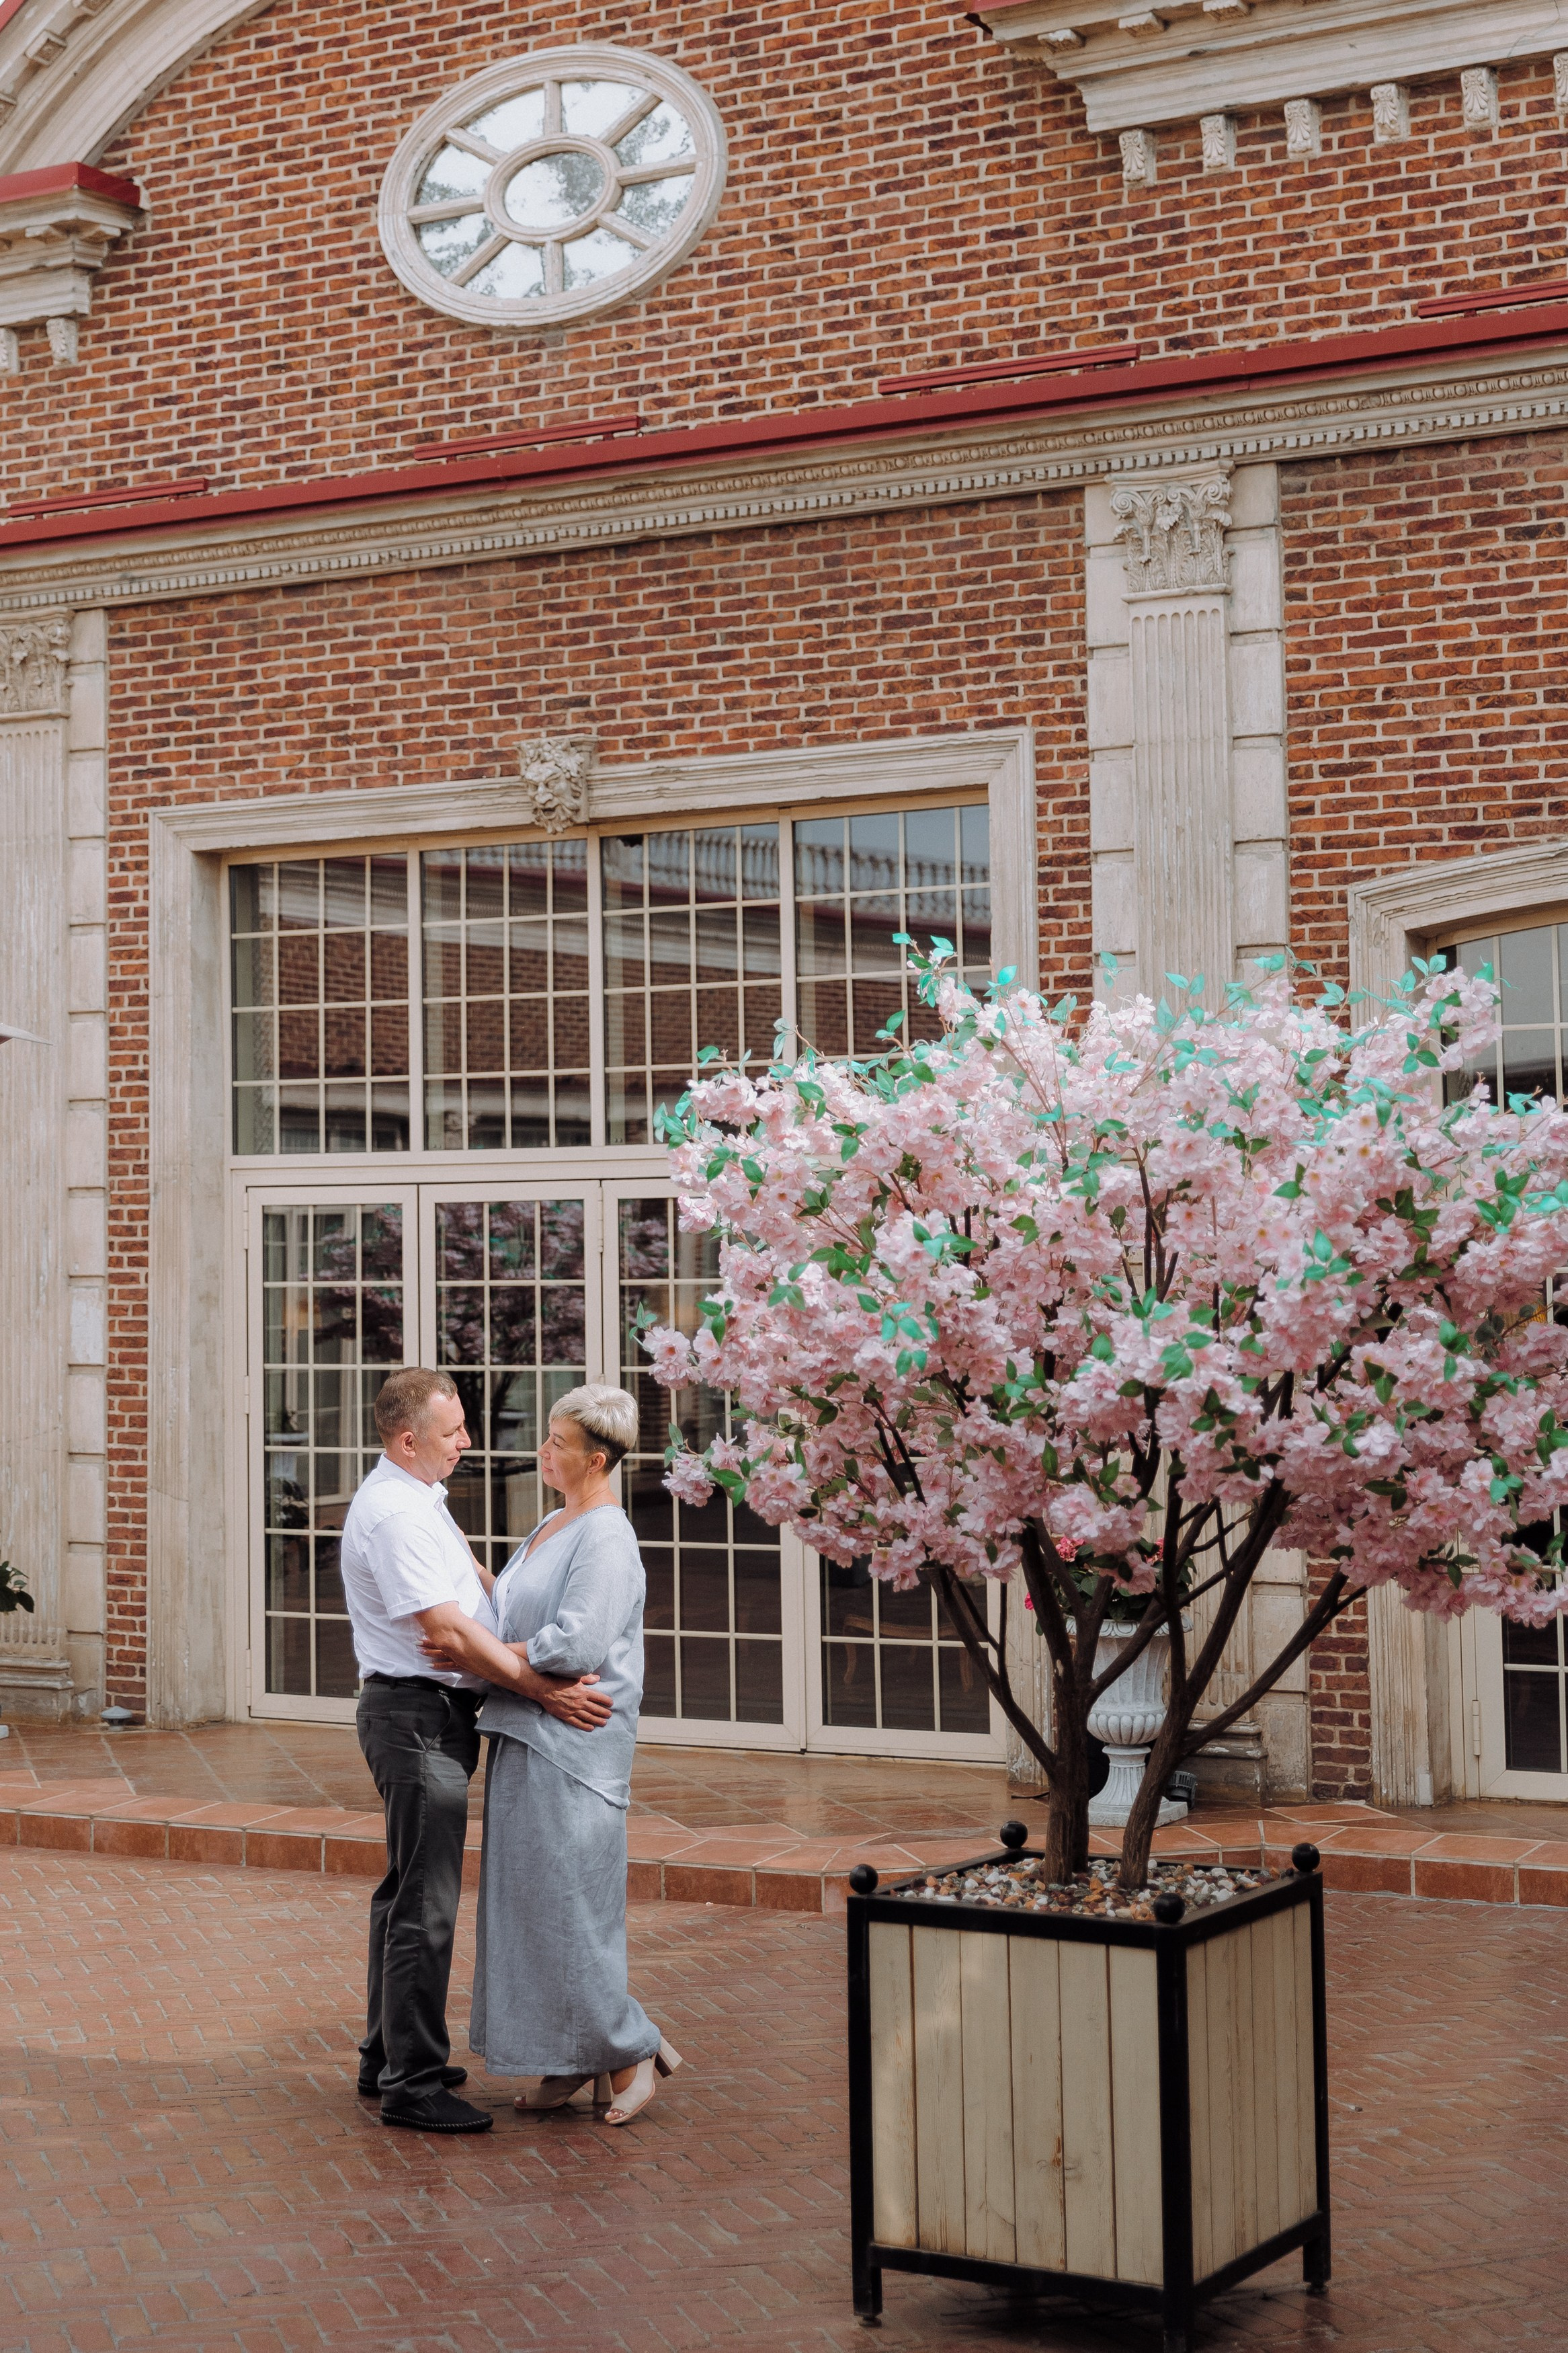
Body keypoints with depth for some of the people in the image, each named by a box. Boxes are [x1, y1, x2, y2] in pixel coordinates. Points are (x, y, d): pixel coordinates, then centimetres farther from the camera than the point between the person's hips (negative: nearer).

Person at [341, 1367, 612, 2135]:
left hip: (434, 1714, 11)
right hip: (417, 1717, -11)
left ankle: (387, 2056, 29)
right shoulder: (393, 1513, -19)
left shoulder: (421, 1498, 15)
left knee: (408, 1891, 18)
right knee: (425, 1904, -8)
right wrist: (546, 1691, -21)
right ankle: (412, 2083, -3)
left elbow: (475, 1577, 29)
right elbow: (449, 1629, -23)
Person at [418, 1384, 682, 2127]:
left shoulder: (605, 1539, -15)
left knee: (568, 1904, -4)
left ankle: (631, 2051, 9)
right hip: (525, 1737, 10)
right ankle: (574, 2061, 19)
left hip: (570, 1746, -10)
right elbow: (512, 1608, 25)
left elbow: (574, 1646, -24)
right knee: (531, 1903, 12)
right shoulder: (553, 1526, 16)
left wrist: (478, 1655, -19)